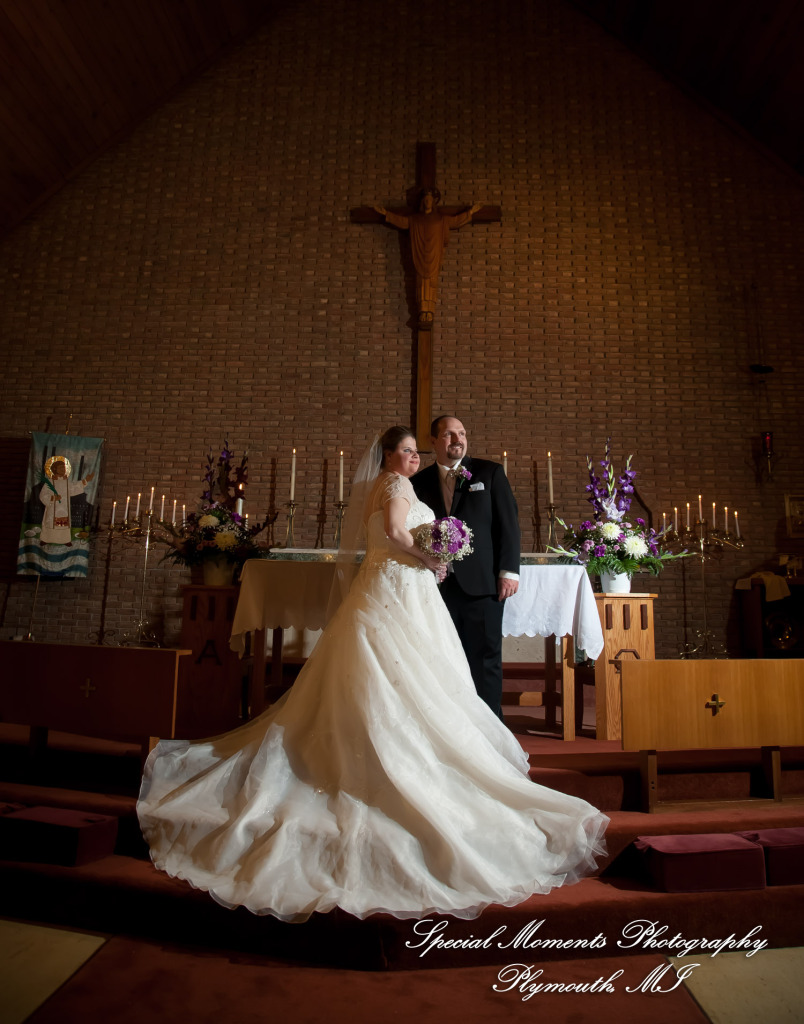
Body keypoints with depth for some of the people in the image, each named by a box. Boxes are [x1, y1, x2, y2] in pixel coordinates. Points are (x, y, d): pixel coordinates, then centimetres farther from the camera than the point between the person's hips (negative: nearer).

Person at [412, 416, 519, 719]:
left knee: (485, 660, 4)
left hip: (482, 583, -2)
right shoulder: (420, 482, 12)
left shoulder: (490, 472, 7)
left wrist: (509, 571, -6)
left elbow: (508, 523, 2)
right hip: (438, 586, 2)